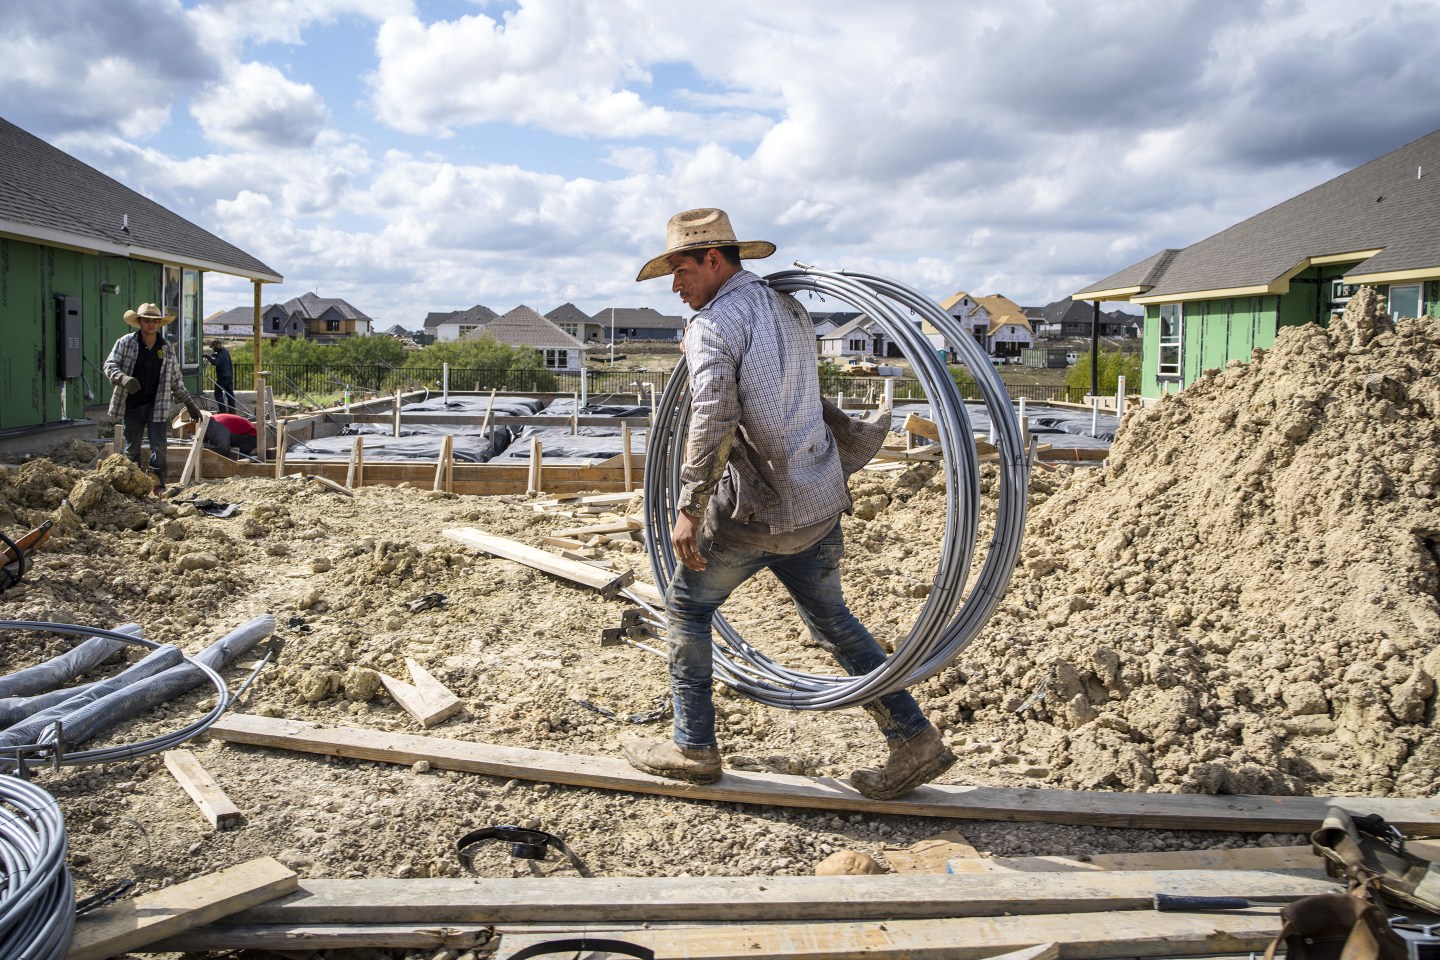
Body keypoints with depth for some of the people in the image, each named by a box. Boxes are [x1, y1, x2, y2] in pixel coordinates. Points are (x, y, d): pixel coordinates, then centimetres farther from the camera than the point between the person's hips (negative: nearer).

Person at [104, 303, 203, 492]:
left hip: (157, 406, 0)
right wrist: (124, 378, -26)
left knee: (159, 448, -7)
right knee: (131, 449, 8)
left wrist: (190, 404, 15)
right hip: (131, 405, 0)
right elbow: (109, 365, -5)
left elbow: (175, 381, 16)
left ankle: (157, 487, -6)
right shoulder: (125, 343, 2)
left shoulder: (167, 348, 8)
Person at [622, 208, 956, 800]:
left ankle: (693, 747, 18)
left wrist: (688, 509, -21)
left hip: (756, 510, -7)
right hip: (820, 501, 8)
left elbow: (712, 421, -24)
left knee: (687, 607, 12)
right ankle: (914, 740, 17)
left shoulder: (714, 324, -12)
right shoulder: (790, 309, 13)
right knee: (830, 617, 19)